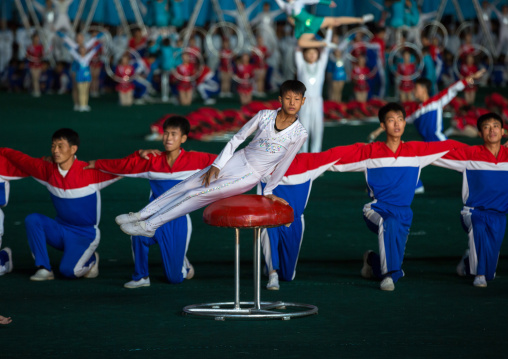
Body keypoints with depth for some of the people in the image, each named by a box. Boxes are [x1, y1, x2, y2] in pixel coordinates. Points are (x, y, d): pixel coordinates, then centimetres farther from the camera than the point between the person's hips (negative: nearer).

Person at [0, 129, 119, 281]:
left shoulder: (91, 173, -17)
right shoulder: (48, 171, -4)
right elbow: (21, 159, 7)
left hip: (85, 235, -5)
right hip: (60, 230, 5)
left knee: (68, 270, -24)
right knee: (32, 220, -20)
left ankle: (90, 260, 11)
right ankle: (44, 269, -12)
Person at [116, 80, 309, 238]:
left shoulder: (299, 134, -13)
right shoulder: (264, 116, -5)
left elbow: (283, 164, -2)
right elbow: (237, 138, 2)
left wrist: (269, 191, 6)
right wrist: (217, 165, -2)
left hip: (249, 177, -4)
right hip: (236, 160, 4)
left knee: (195, 195, -10)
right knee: (185, 186, -2)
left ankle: (149, 226, -4)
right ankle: (142, 215, 8)